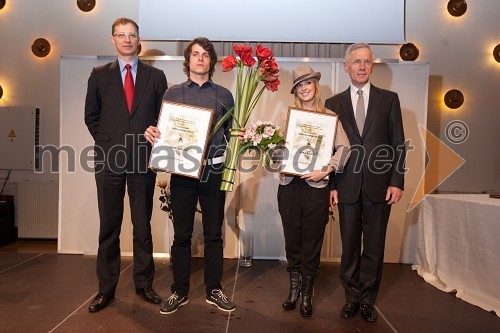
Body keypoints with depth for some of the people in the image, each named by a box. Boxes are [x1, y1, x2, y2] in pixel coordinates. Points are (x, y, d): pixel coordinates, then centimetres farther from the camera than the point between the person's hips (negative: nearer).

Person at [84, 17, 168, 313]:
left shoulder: (156, 76, 7)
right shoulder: (99, 75, 9)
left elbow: (164, 116, 9)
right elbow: (91, 116, 13)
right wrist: (106, 143, 5)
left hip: (144, 159, 0)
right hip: (109, 159, 1)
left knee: (143, 226, 7)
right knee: (109, 227, 7)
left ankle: (144, 284, 20)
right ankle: (106, 289, 19)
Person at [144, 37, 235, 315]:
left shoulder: (223, 95, 10)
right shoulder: (172, 93, 9)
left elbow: (230, 134, 11)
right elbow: (162, 131, 9)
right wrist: (151, 133, -12)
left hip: (213, 171, 0)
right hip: (182, 170, 0)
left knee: (213, 233, 8)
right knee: (181, 234, 6)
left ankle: (213, 290, 22)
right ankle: (179, 292, 20)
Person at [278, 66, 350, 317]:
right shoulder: (287, 114, 10)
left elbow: (344, 148, -5)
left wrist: (325, 171, -14)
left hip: (316, 186, -2)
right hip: (289, 184, 2)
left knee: (312, 242, 7)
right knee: (292, 239, 10)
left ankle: (307, 294, 23)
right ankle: (294, 288, 28)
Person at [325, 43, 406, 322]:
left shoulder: (389, 99, 6)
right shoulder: (334, 103, 8)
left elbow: (398, 144, 4)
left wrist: (397, 181, -4)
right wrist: (331, 185, 0)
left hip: (379, 185, 0)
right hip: (347, 186, 1)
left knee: (374, 246, 8)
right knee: (350, 246, 8)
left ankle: (368, 300, 23)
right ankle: (352, 297, 23)